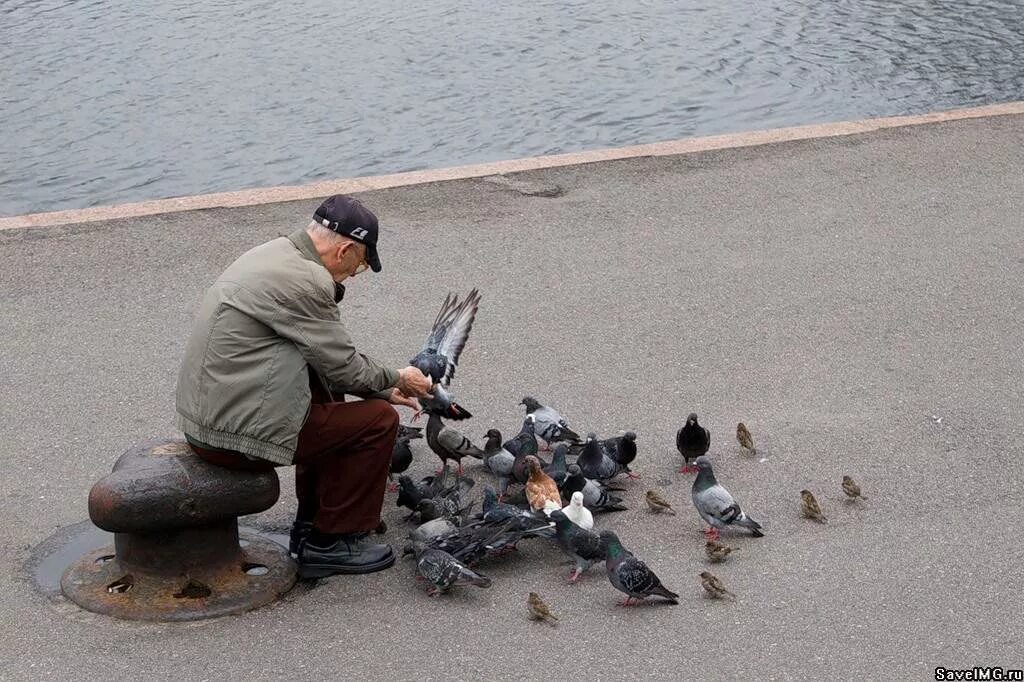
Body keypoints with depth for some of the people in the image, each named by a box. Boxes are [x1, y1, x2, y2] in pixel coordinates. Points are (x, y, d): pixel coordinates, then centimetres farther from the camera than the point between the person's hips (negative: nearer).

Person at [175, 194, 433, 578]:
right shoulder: (303, 281, -20)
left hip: (208, 412, 10)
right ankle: (331, 543, 7)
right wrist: (396, 380, 7)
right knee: (378, 420, -4)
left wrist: (382, 388, 20)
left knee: (327, 393, 29)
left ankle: (311, 525, 32)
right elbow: (343, 365, -12)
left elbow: (326, 357, 21)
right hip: (236, 432, -10)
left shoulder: (275, 256, 12)